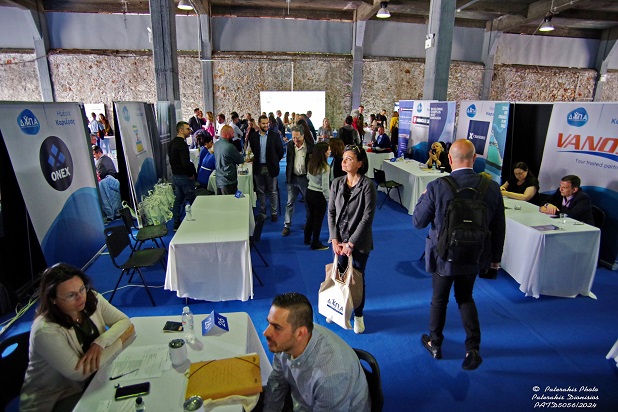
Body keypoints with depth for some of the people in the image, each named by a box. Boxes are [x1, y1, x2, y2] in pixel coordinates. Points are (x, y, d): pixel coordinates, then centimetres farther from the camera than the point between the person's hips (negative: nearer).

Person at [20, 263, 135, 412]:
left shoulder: (91, 299, -11)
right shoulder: (46, 331, -28)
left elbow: (124, 321, -7)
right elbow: (79, 372, -28)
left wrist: (100, 343, -26)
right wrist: (120, 340, -21)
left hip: (91, 378, 6)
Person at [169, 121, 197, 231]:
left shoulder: (172, 143, 11)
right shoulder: (182, 144, -20)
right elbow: (185, 163, -26)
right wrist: (191, 174, -14)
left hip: (175, 175, 10)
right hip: (184, 176, -10)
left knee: (178, 199, 16)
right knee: (190, 199, 0)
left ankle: (176, 223, 23)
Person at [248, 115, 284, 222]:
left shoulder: (275, 135, -3)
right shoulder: (253, 135, 2)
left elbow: (280, 151, 1)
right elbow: (252, 149, 11)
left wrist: (274, 161, 4)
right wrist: (257, 159, 6)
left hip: (271, 168, -2)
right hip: (258, 168, 2)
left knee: (273, 191, 5)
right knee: (261, 191, 11)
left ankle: (274, 213, 16)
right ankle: (262, 212, 23)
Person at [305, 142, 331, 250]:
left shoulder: (310, 164, -1)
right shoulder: (325, 168, -23)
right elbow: (325, 187, -22)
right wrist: (329, 200, -13)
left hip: (309, 192, 7)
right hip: (319, 195, -7)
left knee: (310, 217, 23)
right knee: (318, 220, 8)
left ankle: (307, 239, 38)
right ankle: (315, 244, 21)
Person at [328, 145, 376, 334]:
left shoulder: (367, 185, -14)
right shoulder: (337, 183, 0)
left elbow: (368, 217, -16)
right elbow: (331, 212, 2)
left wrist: (351, 243, -15)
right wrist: (335, 239, -7)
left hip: (359, 242, -3)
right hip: (340, 240, 4)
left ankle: (358, 316, 31)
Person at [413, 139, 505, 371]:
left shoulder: (436, 187, -23)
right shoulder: (492, 188, -12)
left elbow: (418, 222, -12)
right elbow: (498, 228, -2)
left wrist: (423, 197, 5)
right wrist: (495, 257, 13)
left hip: (444, 256, -3)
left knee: (439, 300, 20)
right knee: (465, 298, 26)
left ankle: (435, 344, 40)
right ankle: (473, 348, 23)